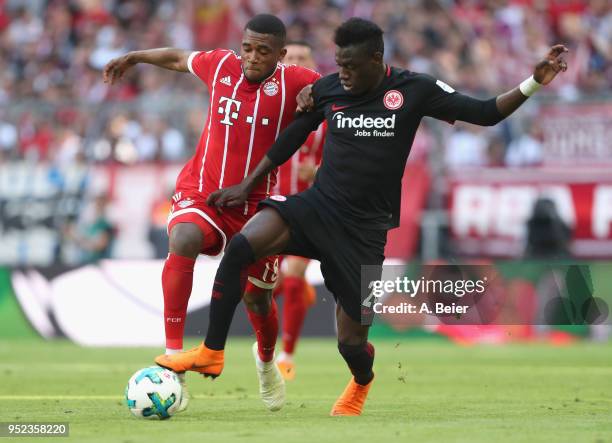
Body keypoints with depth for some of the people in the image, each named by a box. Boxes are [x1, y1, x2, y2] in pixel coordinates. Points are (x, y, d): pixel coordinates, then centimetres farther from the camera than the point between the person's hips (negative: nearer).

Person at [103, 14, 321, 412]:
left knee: (258, 298, 10)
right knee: (184, 240, -33)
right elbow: (180, 58, 21)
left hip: (255, 206, 0)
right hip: (200, 194, 0)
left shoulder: (293, 83, -9)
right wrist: (134, 57, 33)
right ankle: (173, 356, -34)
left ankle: (267, 361, 47)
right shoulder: (221, 65, 0)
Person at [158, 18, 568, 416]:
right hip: (317, 205, 2)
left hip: (364, 229, -2)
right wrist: (248, 185, 18)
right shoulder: (328, 89, 0)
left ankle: (363, 381, 40)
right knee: (241, 246, -25)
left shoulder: (413, 91, -7)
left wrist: (534, 83, -18)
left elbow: (485, 113, -6)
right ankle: (211, 352, -13)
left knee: (351, 339, 0)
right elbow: (292, 138, 15)